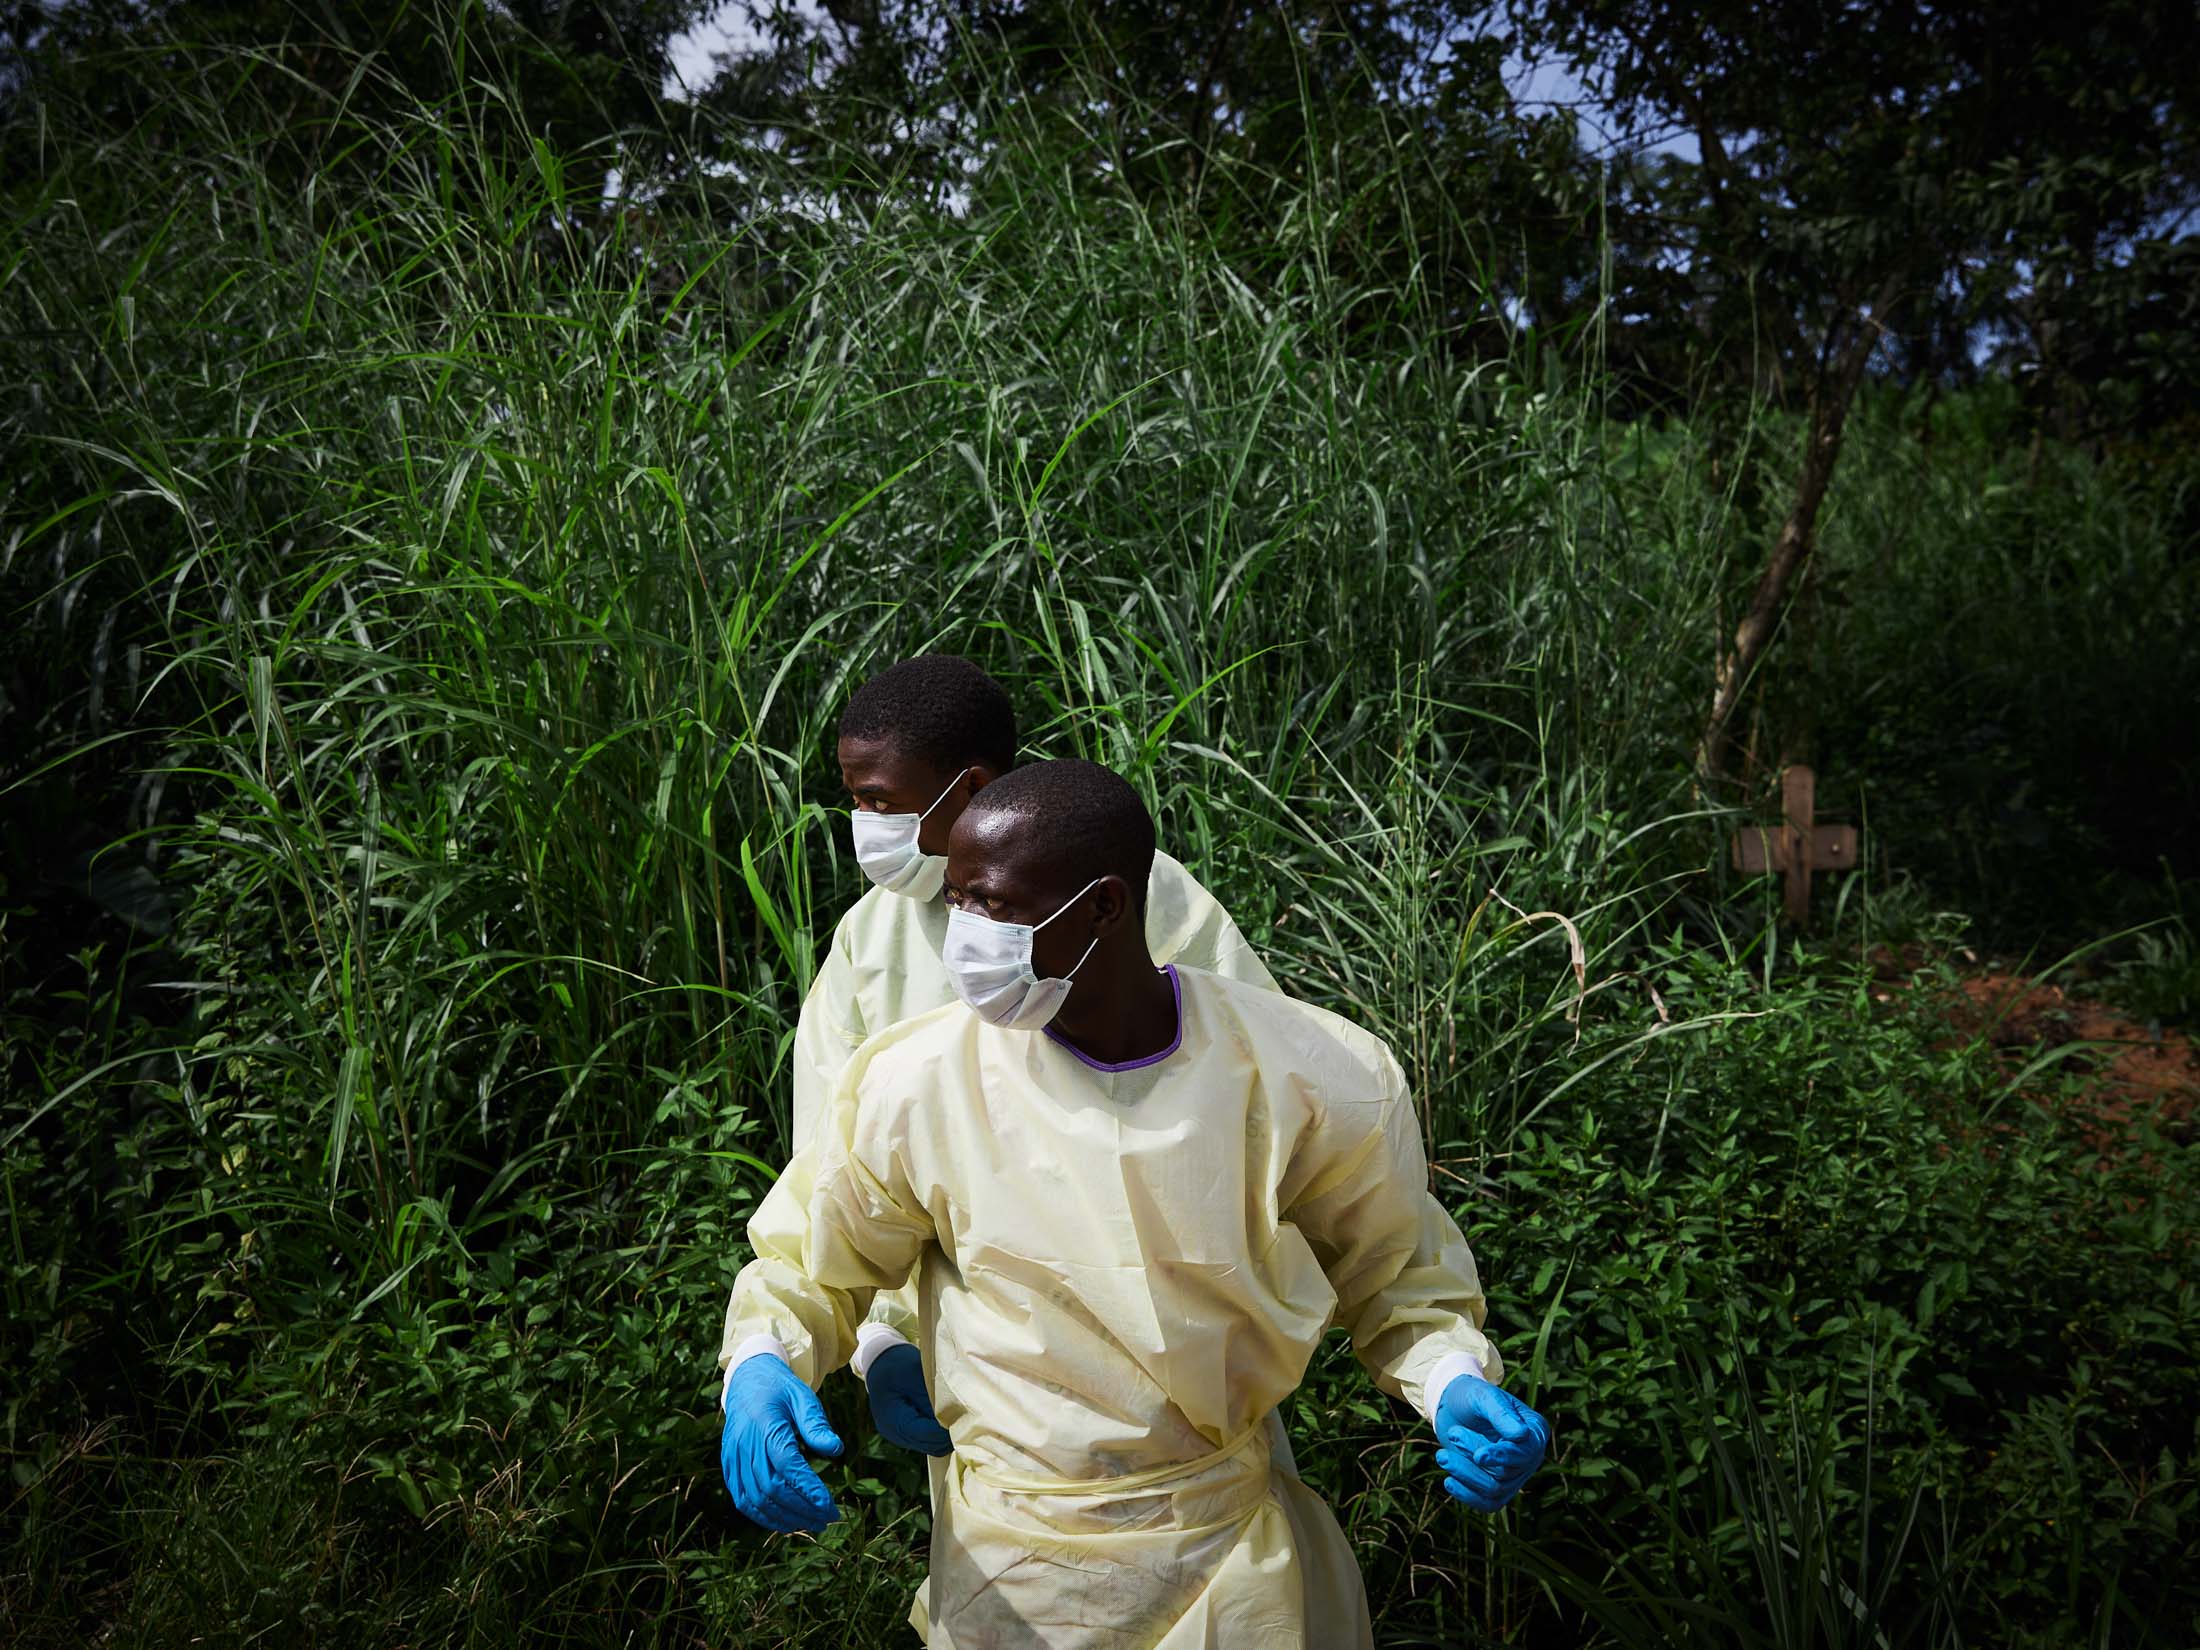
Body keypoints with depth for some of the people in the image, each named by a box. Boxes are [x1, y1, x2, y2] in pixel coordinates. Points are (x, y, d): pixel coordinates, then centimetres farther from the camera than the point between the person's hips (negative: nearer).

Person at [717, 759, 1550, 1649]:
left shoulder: (1313, 1078, -15)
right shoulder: (917, 1083, -15)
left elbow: (1397, 1279, 0)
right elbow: (810, 1267, -1)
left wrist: (1457, 1383, -19)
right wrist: (760, 1365, -21)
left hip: (1234, 1549, 0)